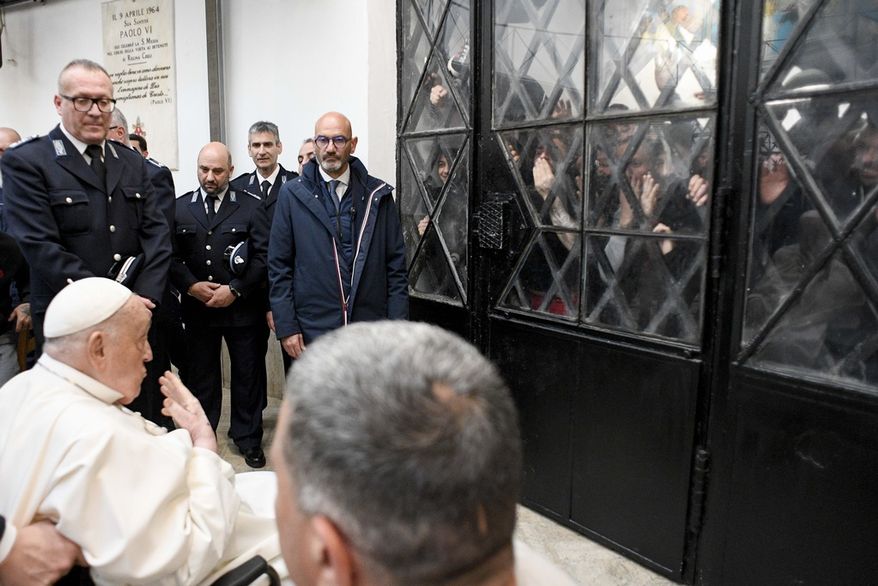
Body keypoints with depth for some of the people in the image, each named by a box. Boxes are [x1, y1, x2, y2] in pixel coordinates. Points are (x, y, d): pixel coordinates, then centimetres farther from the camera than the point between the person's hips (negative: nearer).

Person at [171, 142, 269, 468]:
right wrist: (191, 286, -12)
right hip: (197, 309, 2)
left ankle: (248, 438, 26)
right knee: (201, 376, 14)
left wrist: (235, 290, -14)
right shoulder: (179, 208, 6)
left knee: (248, 375, 9)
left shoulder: (252, 206, -3)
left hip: (243, 308, -2)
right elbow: (171, 256, 3)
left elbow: (263, 256, -7)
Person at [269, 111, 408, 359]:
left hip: (371, 329, 1)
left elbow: (395, 264, 4)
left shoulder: (378, 194, 4)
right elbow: (279, 265, 2)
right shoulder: (292, 194, 1)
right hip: (313, 330, -1)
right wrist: (286, 327, -3)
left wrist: (397, 326, -1)